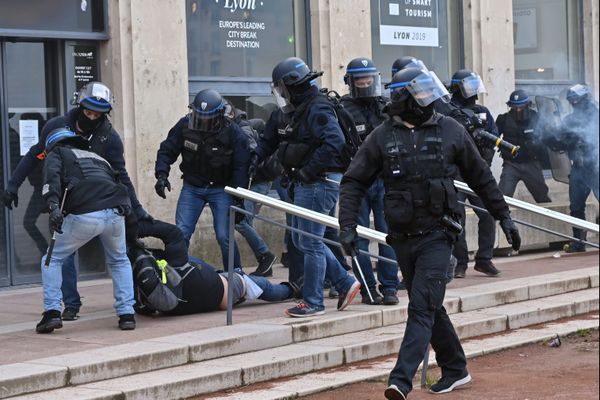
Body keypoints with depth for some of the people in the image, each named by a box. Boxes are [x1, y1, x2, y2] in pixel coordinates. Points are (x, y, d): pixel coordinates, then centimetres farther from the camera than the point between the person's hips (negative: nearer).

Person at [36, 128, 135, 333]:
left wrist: (53, 206, -14)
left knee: (52, 259, 17)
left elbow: (52, 176, 0)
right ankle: (126, 313, 17)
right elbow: (119, 182, 30)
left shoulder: (56, 154, 22)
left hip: (84, 215, -4)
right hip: (115, 212, 4)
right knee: (119, 261, 28)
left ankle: (52, 312, 5)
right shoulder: (97, 157, 38)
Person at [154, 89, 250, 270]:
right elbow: (167, 151, -1)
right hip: (192, 187, 3)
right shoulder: (184, 125, -9)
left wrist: (239, 200, -16)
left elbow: (241, 168, -13)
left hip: (220, 189, -3)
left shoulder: (233, 133, -16)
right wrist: (161, 174, -18)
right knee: (180, 234, -5)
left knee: (224, 237, -8)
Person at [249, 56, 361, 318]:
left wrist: (309, 170, -26)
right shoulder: (288, 111, 13)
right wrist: (257, 156, 6)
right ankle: (345, 284, 22)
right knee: (301, 240, 16)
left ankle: (313, 302, 6)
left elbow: (335, 141, -30)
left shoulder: (317, 109, -17)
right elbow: (270, 137, 25)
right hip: (303, 184, 10)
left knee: (310, 242, -4)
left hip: (318, 184, -10)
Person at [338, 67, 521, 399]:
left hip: (436, 235, -3)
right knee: (430, 308, 13)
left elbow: (481, 178, 11)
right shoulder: (382, 136, 1)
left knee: (422, 307, -13)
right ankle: (455, 369, 30)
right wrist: (348, 226, -7)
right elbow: (353, 182, 3)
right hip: (402, 237, 3)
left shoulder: (449, 131, 0)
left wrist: (503, 216, 13)